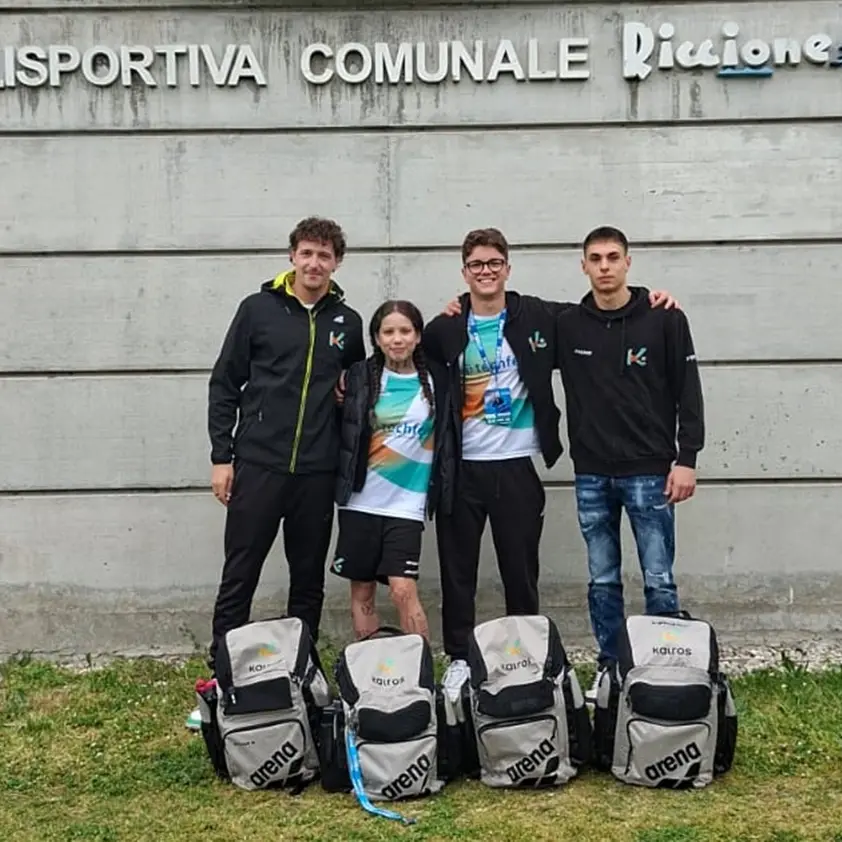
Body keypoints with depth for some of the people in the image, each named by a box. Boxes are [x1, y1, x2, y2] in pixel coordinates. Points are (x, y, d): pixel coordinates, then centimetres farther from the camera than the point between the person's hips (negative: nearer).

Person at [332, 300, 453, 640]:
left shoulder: (434, 380, 3)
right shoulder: (359, 377, 1)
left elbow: (445, 438, 10)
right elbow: (341, 432, 5)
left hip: (406, 505, -1)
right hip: (360, 501, 1)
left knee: (404, 591, -9)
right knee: (362, 592, 8)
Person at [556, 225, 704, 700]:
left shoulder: (664, 319, -2)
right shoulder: (567, 325, 5)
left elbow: (688, 392, -2)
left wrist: (687, 459, -8)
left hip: (649, 472, -3)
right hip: (591, 475, 3)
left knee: (659, 581, 2)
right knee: (603, 581, 10)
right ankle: (609, 668, 22)